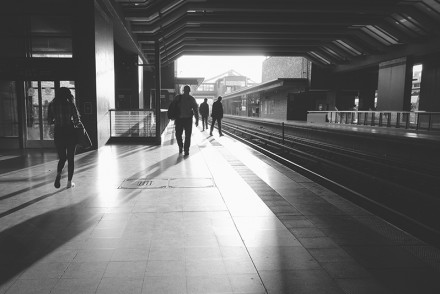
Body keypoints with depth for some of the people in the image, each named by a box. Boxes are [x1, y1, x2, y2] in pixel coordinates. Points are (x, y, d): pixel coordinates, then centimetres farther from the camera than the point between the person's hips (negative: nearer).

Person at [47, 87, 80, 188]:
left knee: (62, 157, 15)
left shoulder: (52, 105, 1)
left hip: (58, 133, 2)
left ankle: (58, 174, -13)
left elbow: (49, 121, 2)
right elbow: (77, 120, -7)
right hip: (70, 132, -2)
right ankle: (69, 182, 9)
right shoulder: (71, 105, -6)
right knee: (70, 158, 8)